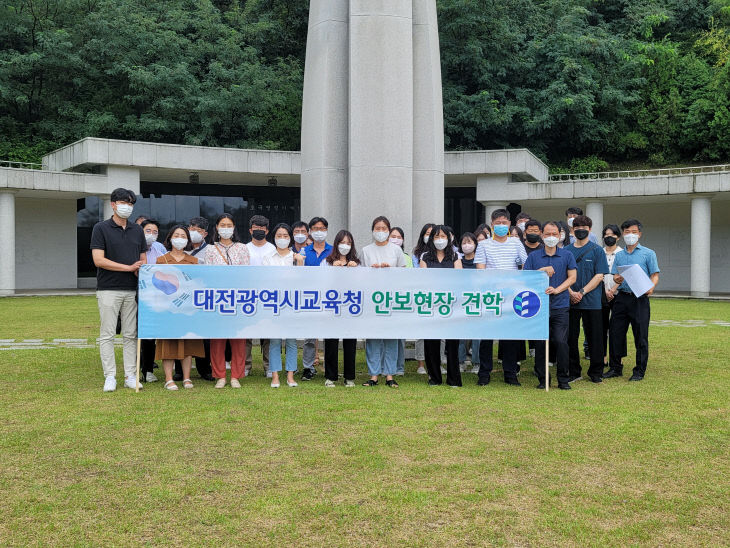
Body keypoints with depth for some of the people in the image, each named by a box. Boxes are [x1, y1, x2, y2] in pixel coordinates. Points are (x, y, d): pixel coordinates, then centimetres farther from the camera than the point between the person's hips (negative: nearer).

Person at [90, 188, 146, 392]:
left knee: (131, 335, 6)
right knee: (107, 335, -2)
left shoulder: (137, 230, 14)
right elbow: (98, 260, -10)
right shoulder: (101, 228, -1)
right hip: (108, 289, -4)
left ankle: (130, 376, 11)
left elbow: (143, 260, 17)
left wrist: (141, 272, -6)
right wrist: (129, 268, -11)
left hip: (132, 290, 4)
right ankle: (110, 377, 4)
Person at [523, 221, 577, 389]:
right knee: (540, 343, 2)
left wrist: (557, 289, -9)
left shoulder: (567, 255, 8)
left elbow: (572, 277, 4)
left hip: (560, 307, -1)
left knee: (561, 342, -7)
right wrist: (542, 270, -11)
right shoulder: (533, 256, 9)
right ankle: (542, 379, 13)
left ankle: (564, 379, 4)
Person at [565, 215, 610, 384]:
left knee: (594, 338, 3)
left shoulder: (597, 250, 2)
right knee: (570, 338, 5)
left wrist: (582, 292, -14)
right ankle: (573, 372, 15)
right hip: (570, 301, 2)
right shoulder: (566, 251, 10)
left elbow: (599, 276, -5)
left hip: (592, 302, -2)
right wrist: (571, 292, -10)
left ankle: (596, 372, 14)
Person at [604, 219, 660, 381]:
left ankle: (640, 371, 9)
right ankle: (615, 368, 16)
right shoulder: (619, 255, 15)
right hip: (622, 297, 4)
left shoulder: (648, 253, 4)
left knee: (640, 336, 0)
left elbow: (655, 275, -1)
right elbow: (615, 276, 14)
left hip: (640, 299, -4)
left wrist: (651, 287, -22)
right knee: (615, 333, 4)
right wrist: (617, 280, -10)